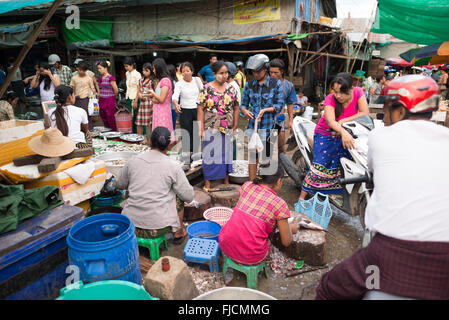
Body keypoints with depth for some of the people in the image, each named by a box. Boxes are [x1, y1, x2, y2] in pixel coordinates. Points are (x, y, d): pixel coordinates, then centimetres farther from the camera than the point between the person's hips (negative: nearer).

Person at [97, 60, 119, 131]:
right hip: (102, 101, 8)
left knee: (111, 120, -2)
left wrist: (111, 97, 2)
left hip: (109, 101, -8)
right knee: (104, 120, 13)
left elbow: (116, 90, -11)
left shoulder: (110, 78, -13)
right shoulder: (100, 78, 9)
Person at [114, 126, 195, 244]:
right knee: (178, 195, 21)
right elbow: (189, 197, -1)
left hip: (131, 225, 3)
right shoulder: (173, 167, -8)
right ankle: (178, 233, 30)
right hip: (158, 227, -3)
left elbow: (118, 184, 15)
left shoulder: (133, 161, 0)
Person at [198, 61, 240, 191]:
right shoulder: (207, 89, -4)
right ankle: (207, 183, 15)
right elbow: (200, 109, -7)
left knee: (227, 154, 11)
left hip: (227, 130, 3)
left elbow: (236, 108, 8)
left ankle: (226, 181, 26)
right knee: (209, 154, 3)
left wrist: (235, 127, 4)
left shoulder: (231, 88, 5)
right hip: (211, 129, -3)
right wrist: (201, 129, -11)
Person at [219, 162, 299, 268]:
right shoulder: (279, 204, -12)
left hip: (225, 247, 4)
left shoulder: (247, 185, 0)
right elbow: (286, 242, -5)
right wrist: (291, 228, 19)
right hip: (251, 258, -4)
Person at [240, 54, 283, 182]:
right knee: (252, 157, 5)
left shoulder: (276, 83, -1)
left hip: (268, 126, -2)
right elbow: (243, 104, 11)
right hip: (252, 125, 3)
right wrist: (245, 111, -12)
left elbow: (279, 105, -2)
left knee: (267, 158, 3)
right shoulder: (249, 85, 7)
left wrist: (265, 110, -18)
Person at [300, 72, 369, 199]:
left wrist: (343, 121, -26)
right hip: (326, 134, -4)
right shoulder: (330, 99, -20)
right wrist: (343, 132, -55)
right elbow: (330, 120, -36)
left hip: (347, 134, 4)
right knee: (320, 165, -13)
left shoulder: (358, 92, -10)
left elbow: (365, 113, -16)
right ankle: (302, 197, -6)